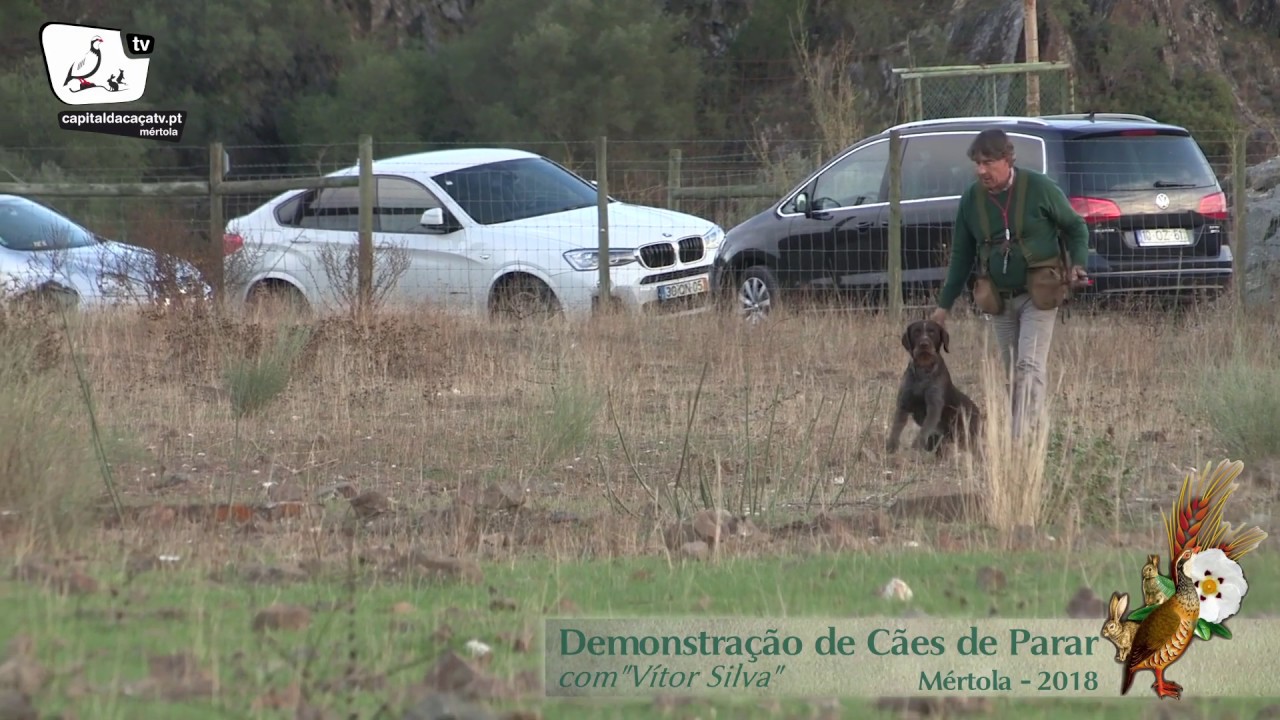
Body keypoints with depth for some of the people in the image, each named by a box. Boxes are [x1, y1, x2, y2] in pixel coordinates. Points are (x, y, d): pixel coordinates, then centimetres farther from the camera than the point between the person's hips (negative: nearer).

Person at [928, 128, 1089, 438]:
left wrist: (1078, 263, -12)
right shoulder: (972, 199, 3)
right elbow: (961, 256, 12)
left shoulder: (1039, 188, -9)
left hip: (1037, 294, -5)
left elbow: (1076, 227, 4)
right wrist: (944, 305, 11)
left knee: (1030, 366, -15)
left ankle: (1023, 438, -21)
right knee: (1010, 371, 7)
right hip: (999, 298, 5)